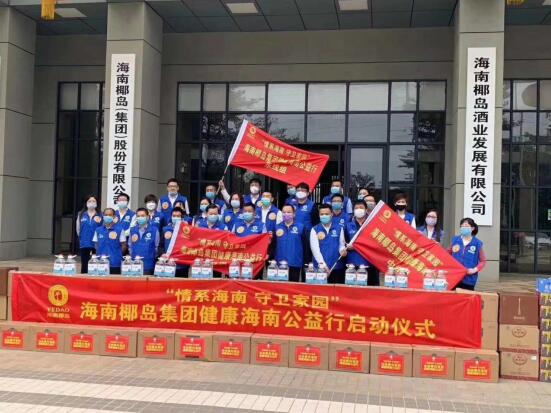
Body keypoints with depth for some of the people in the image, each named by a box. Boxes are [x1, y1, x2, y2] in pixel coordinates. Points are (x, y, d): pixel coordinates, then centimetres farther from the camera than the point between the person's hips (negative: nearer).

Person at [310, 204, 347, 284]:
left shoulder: (339, 229, 8)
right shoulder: (315, 230, 3)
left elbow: (341, 245, 10)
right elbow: (315, 248, -5)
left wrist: (343, 251, -14)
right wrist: (322, 264, -15)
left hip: (337, 267, 1)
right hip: (320, 267, -1)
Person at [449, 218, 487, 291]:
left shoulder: (477, 243, -1)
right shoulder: (455, 240, 5)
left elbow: (483, 261, 1)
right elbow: (448, 253, 17)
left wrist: (475, 269, -12)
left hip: (469, 279, -2)